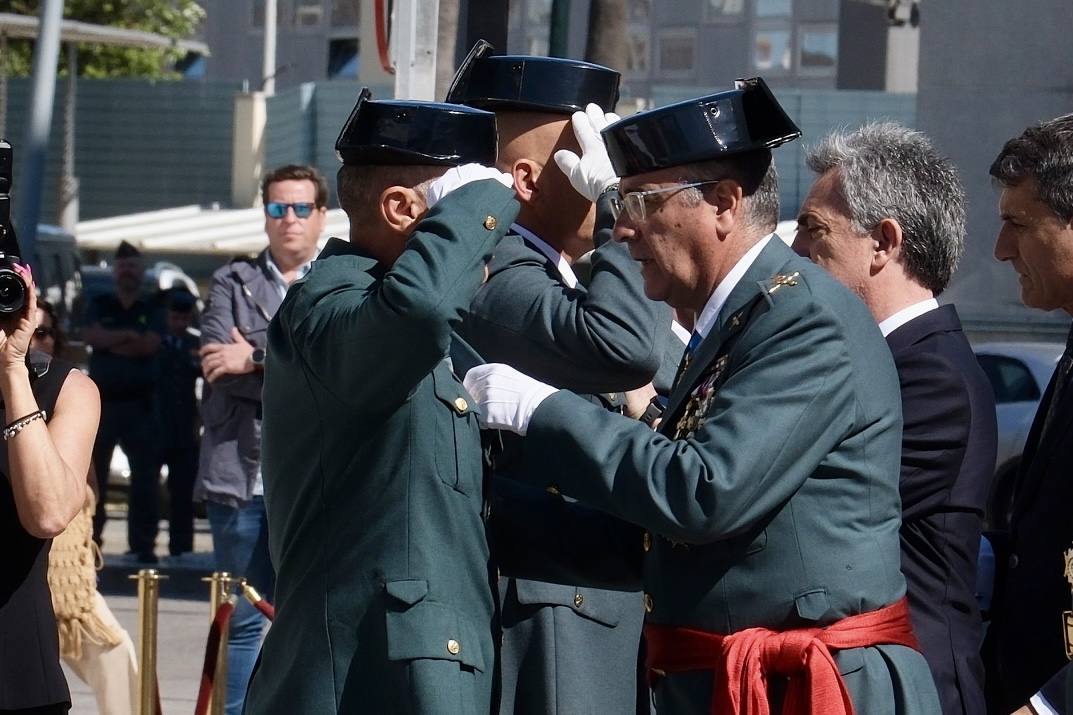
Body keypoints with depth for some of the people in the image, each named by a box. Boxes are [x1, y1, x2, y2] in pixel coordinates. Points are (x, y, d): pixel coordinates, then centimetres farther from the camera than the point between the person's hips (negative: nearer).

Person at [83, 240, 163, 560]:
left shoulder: (152, 309, 10)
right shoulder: (99, 305, 14)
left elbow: (150, 344, -6)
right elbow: (91, 336, -4)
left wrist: (111, 342, -4)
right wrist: (129, 335, -9)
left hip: (139, 402, -1)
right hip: (101, 399, 1)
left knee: (145, 474, -5)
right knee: (93, 473, -1)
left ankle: (143, 543, -4)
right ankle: (88, 539, 2)